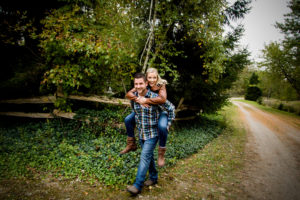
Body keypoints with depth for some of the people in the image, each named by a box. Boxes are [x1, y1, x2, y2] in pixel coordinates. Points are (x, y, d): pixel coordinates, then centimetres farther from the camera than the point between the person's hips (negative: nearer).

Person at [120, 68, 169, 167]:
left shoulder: (161, 86, -24)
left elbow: (162, 99, -44)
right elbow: (128, 94, -21)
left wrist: (146, 100, -39)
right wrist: (138, 99, -39)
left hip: (160, 111, -5)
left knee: (162, 127, -35)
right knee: (128, 120, -1)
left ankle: (161, 153, -12)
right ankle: (131, 145, 19)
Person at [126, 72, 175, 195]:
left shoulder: (154, 97, -20)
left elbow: (171, 108, -9)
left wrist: (167, 124, -7)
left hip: (152, 133, -6)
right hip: (141, 133, 6)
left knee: (144, 157, -7)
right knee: (149, 156, 18)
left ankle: (137, 185, 2)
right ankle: (153, 177, 36)